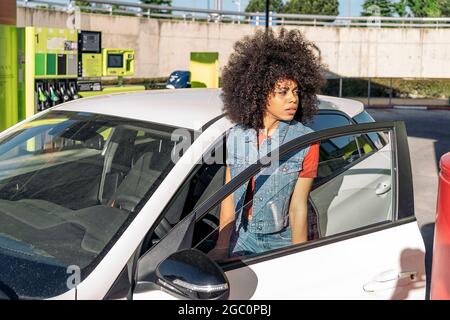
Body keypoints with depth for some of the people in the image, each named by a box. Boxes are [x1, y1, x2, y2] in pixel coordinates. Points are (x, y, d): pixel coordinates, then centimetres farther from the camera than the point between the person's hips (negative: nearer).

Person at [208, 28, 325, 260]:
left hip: (282, 240, -2)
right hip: (243, 237, 3)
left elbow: (298, 206, -13)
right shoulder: (237, 136, -2)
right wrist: (222, 246, -7)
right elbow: (229, 197, 0)